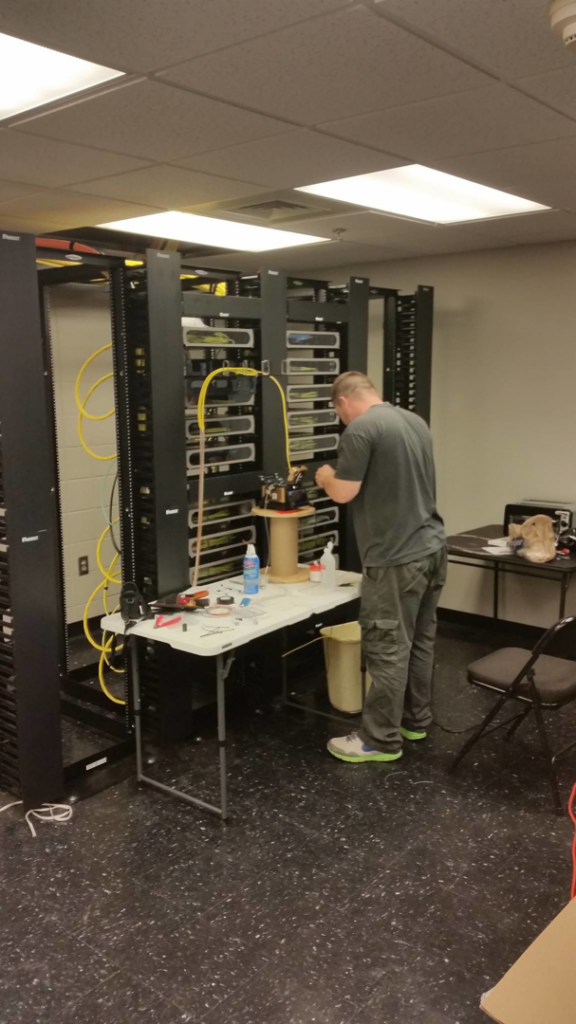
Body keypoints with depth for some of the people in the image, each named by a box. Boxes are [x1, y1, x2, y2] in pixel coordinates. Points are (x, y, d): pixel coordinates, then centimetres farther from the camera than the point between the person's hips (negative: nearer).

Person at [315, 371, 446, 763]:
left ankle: (381, 740, 10)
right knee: (421, 640, 18)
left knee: (388, 649, 0)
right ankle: (416, 720, 31)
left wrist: (326, 477, 7)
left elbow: (343, 493, -14)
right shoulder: (416, 421, 14)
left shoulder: (360, 429, -13)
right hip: (432, 547, 9)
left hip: (397, 558, -9)